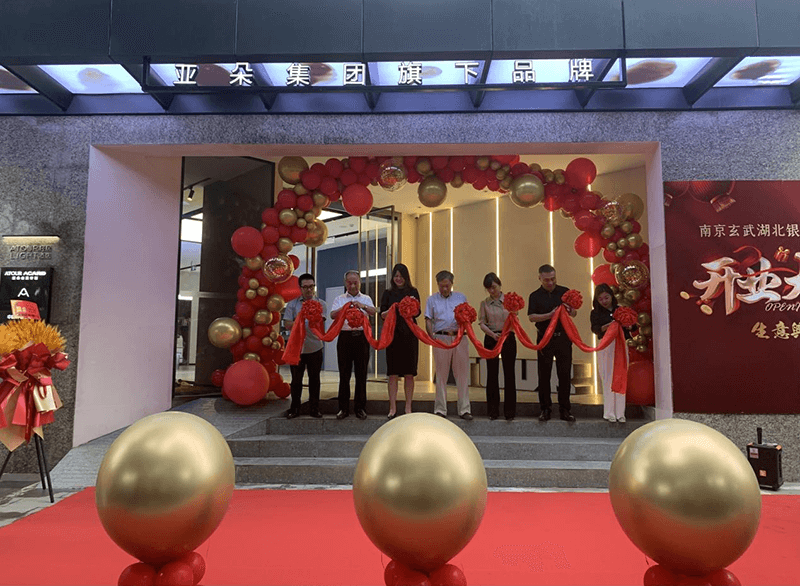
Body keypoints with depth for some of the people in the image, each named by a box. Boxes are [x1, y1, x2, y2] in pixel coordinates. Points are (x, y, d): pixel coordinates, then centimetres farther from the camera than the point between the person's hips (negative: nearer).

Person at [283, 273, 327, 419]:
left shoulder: (320, 304, 4)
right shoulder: (292, 304, 6)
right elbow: (287, 324, -1)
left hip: (314, 348, 0)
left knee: (314, 379, 7)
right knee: (296, 380, 8)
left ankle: (314, 408, 19)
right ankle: (294, 408, 21)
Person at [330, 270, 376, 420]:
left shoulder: (366, 299, 12)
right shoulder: (340, 299, 12)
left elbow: (374, 311, -7)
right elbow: (332, 315, -5)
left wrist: (363, 306, -28)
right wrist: (344, 308, -25)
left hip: (361, 336, 0)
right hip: (345, 336, 0)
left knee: (361, 373, 3)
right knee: (344, 373, 3)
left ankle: (360, 407, 12)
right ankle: (343, 408, 11)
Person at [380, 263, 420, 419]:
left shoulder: (413, 292, 7)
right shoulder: (388, 293, 10)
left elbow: (417, 313, -5)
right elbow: (382, 314, 4)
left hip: (409, 334, 0)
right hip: (393, 334, 0)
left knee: (409, 374, 3)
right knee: (393, 373, 1)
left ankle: (408, 408, 11)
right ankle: (392, 408, 7)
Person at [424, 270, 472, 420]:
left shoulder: (461, 298, 16)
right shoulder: (432, 300, 13)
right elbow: (428, 320, 5)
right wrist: (431, 337, -10)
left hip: (459, 337, 1)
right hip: (441, 338, -1)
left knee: (462, 373, 1)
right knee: (441, 374, 3)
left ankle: (464, 409, 8)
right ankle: (440, 410, 10)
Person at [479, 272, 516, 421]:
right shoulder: (484, 303, 5)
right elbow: (482, 323, 0)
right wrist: (493, 334, -16)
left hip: (508, 338, -1)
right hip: (491, 339, 1)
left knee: (509, 374, 2)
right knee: (492, 374, 5)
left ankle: (510, 411, 11)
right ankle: (493, 411, 14)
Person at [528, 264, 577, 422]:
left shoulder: (565, 292, 6)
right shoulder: (535, 296, 3)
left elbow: (574, 313, 6)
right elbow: (531, 317, -8)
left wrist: (569, 310, -17)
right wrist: (549, 315, -21)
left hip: (563, 337, 1)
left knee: (565, 374, 3)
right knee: (544, 375, 4)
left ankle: (565, 409, 13)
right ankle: (545, 408, 14)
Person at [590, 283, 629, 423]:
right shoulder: (596, 313, 5)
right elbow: (595, 328, -9)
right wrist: (608, 326, -26)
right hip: (606, 346, -1)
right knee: (608, 379, 0)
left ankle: (620, 413, 10)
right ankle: (609, 413, 8)